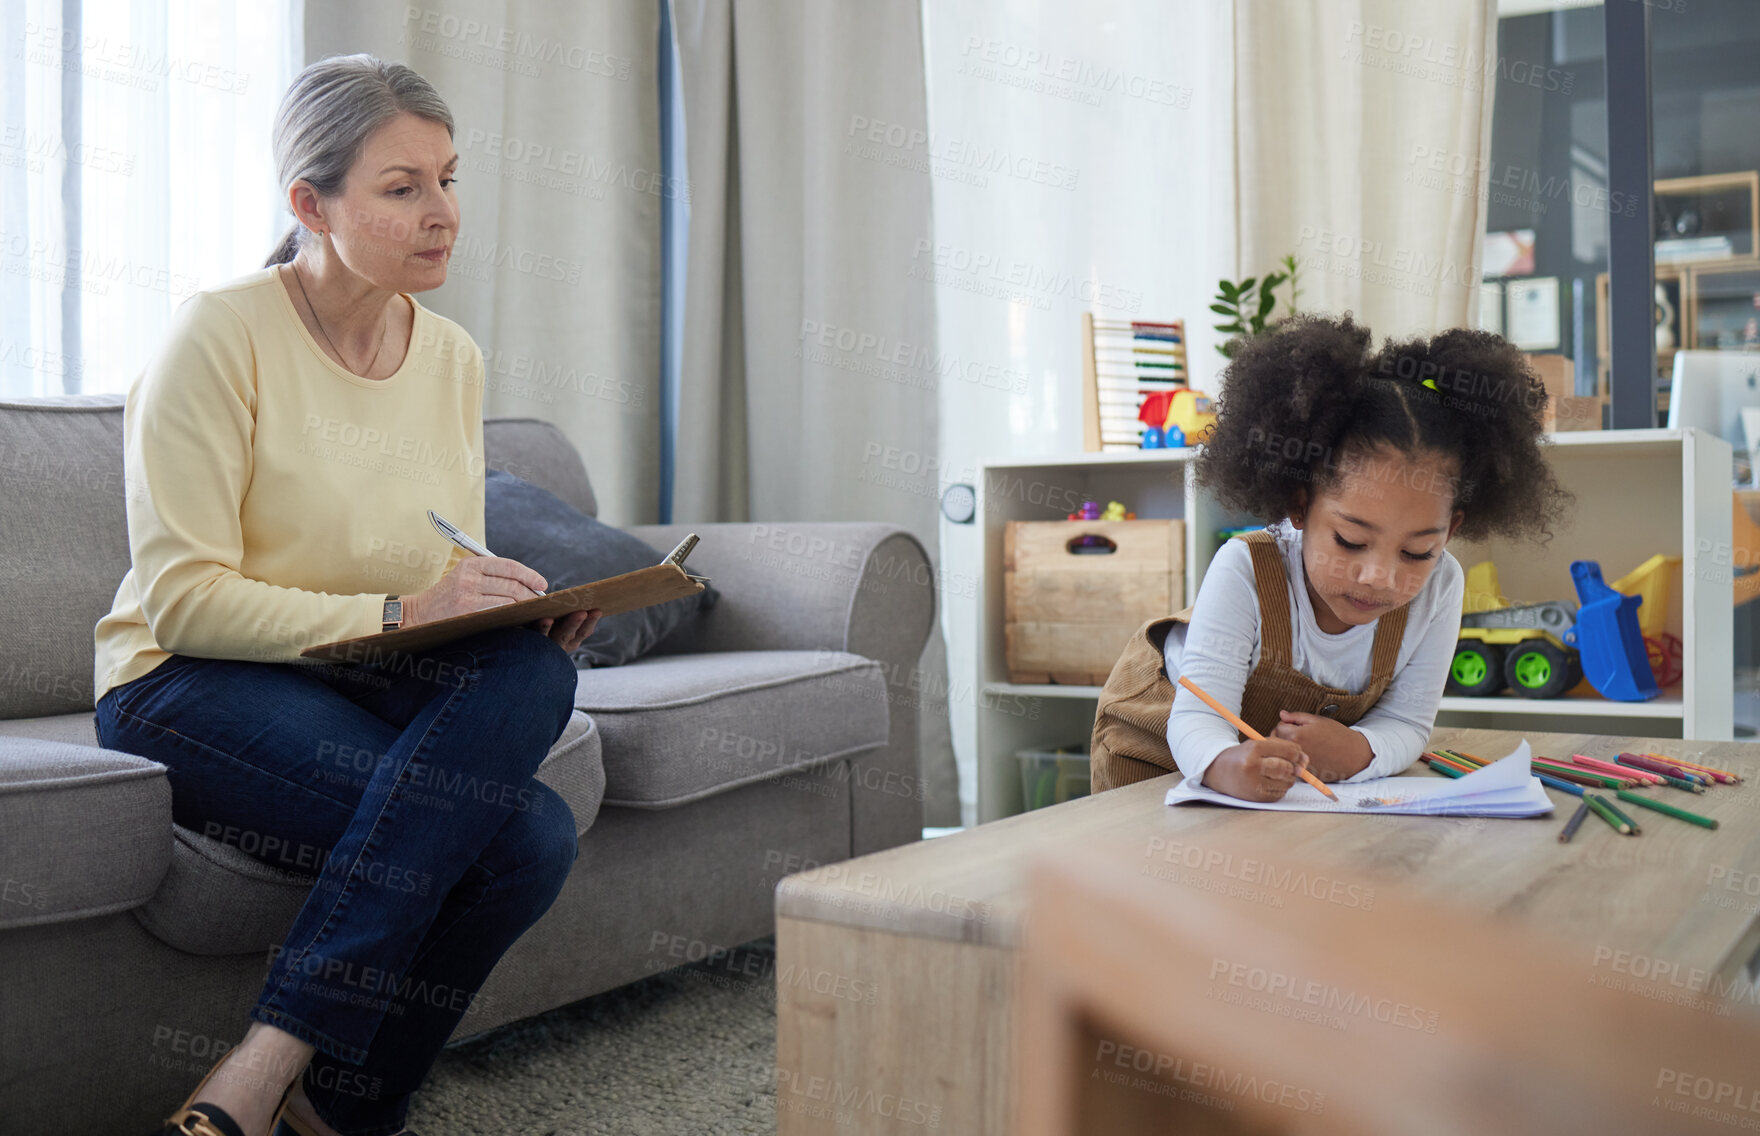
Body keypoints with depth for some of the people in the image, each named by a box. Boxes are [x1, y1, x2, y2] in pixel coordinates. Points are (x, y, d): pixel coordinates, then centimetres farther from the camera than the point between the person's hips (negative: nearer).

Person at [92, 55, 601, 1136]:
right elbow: (184, 600, -15)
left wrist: (530, 618, -8)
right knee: (524, 830, -27)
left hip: (388, 686, 6)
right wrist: (399, 611, -25)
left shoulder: (453, 357, 9)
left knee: (532, 675, -29)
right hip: (194, 687, -6)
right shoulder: (222, 332, -9)